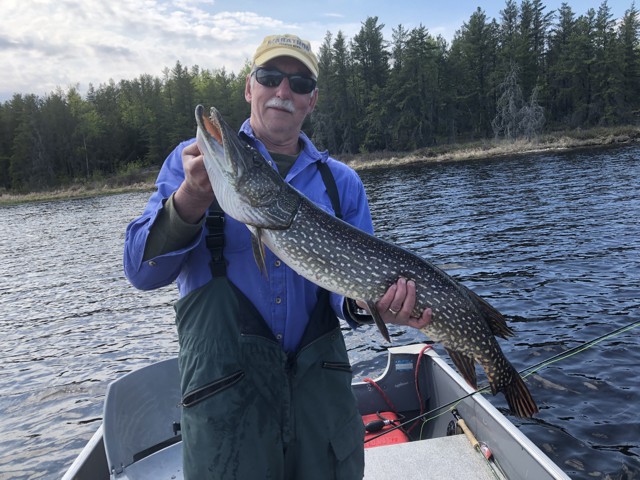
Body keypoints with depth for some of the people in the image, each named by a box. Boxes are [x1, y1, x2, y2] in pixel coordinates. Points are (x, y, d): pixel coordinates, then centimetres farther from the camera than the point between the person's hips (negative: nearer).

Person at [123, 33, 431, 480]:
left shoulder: (342, 182, 5)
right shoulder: (196, 158, 1)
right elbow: (142, 271, -7)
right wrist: (192, 198, -24)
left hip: (321, 385, 3)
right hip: (225, 391, -2)